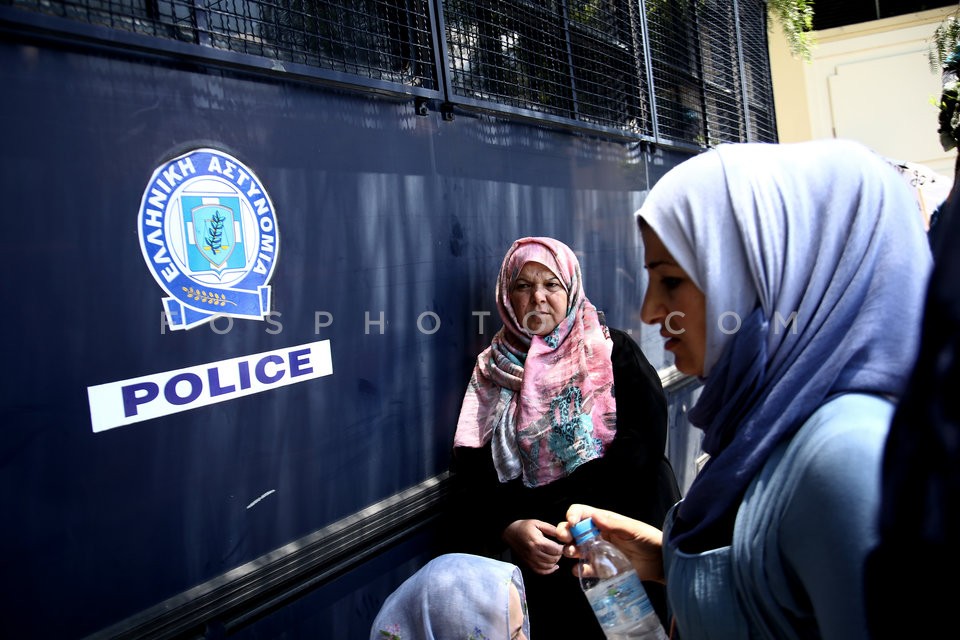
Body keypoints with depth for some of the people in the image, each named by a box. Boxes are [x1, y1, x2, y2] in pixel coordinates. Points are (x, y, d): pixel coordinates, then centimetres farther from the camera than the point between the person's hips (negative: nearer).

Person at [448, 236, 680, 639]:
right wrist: (510, 528, -17)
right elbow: (473, 478, 0)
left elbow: (644, 441, -8)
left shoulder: (612, 350, 3)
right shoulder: (493, 373, 6)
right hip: (547, 550, 1)